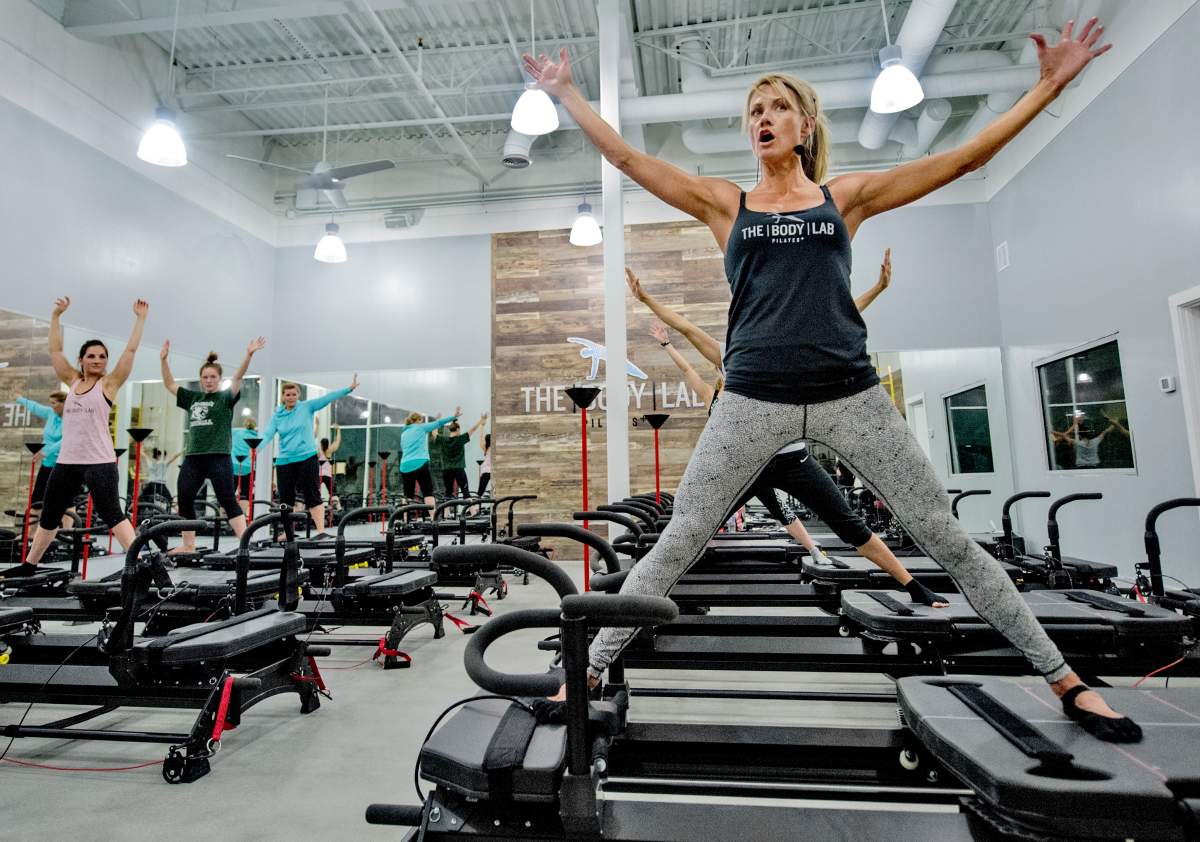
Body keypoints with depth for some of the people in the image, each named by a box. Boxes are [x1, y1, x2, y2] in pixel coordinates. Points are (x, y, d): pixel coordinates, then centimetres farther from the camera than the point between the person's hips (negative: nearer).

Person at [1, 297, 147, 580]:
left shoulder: (109, 383, -1)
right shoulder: (72, 381, 13)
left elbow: (131, 349, -6)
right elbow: (55, 350, 15)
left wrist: (140, 318, -6)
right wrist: (56, 315, 14)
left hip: (100, 462, -6)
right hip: (66, 462, 6)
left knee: (111, 514, -12)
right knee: (48, 516, 18)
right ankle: (29, 565, 33)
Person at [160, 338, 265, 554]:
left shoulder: (226, 397, 2)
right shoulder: (192, 397, 16)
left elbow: (237, 378, -13)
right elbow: (170, 384, 22)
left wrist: (248, 356, -27)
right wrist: (164, 360, 13)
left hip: (218, 457, -6)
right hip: (193, 457, 6)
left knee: (228, 501, -9)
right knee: (184, 500, 8)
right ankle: (188, 545, 21)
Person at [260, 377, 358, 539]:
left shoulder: (307, 407, 0)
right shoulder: (278, 415, 8)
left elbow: (328, 397, -9)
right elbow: (268, 433, -2)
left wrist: (349, 388, -18)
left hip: (307, 458, -4)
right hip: (284, 461, 4)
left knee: (312, 495, -5)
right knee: (285, 498, 10)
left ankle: (321, 530, -7)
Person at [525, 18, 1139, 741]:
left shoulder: (846, 195, 14)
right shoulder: (725, 202, 13)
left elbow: (963, 159, 15)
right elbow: (626, 157, 11)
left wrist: (1052, 84, 15)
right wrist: (567, 94, 12)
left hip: (851, 395, 1)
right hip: (753, 401, 0)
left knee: (949, 540, 8)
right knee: (676, 548, -1)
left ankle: (1067, 682, 28)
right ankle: (588, 672, 14)